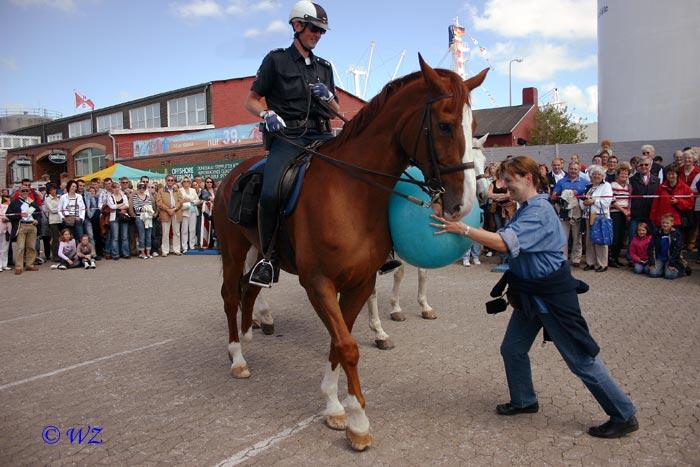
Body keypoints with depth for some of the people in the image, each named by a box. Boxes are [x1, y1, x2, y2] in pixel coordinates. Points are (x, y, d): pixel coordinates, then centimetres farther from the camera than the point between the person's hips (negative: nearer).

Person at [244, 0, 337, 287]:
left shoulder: (324, 67, 22)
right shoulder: (276, 60, 10)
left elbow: (338, 112, 24)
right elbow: (251, 101, 10)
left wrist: (328, 96, 2)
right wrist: (267, 114, -12)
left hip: (321, 136, 5)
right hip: (287, 137, -4)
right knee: (270, 194, -28)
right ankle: (267, 257, -10)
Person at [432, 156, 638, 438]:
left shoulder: (539, 211, -23)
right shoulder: (525, 209, 9)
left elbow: (506, 243, -35)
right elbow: (506, 240, 9)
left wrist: (462, 229, -35)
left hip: (552, 294, -9)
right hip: (530, 292, 9)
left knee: (581, 358, 2)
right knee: (512, 349, 15)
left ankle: (624, 416, 19)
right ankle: (524, 400, 36)